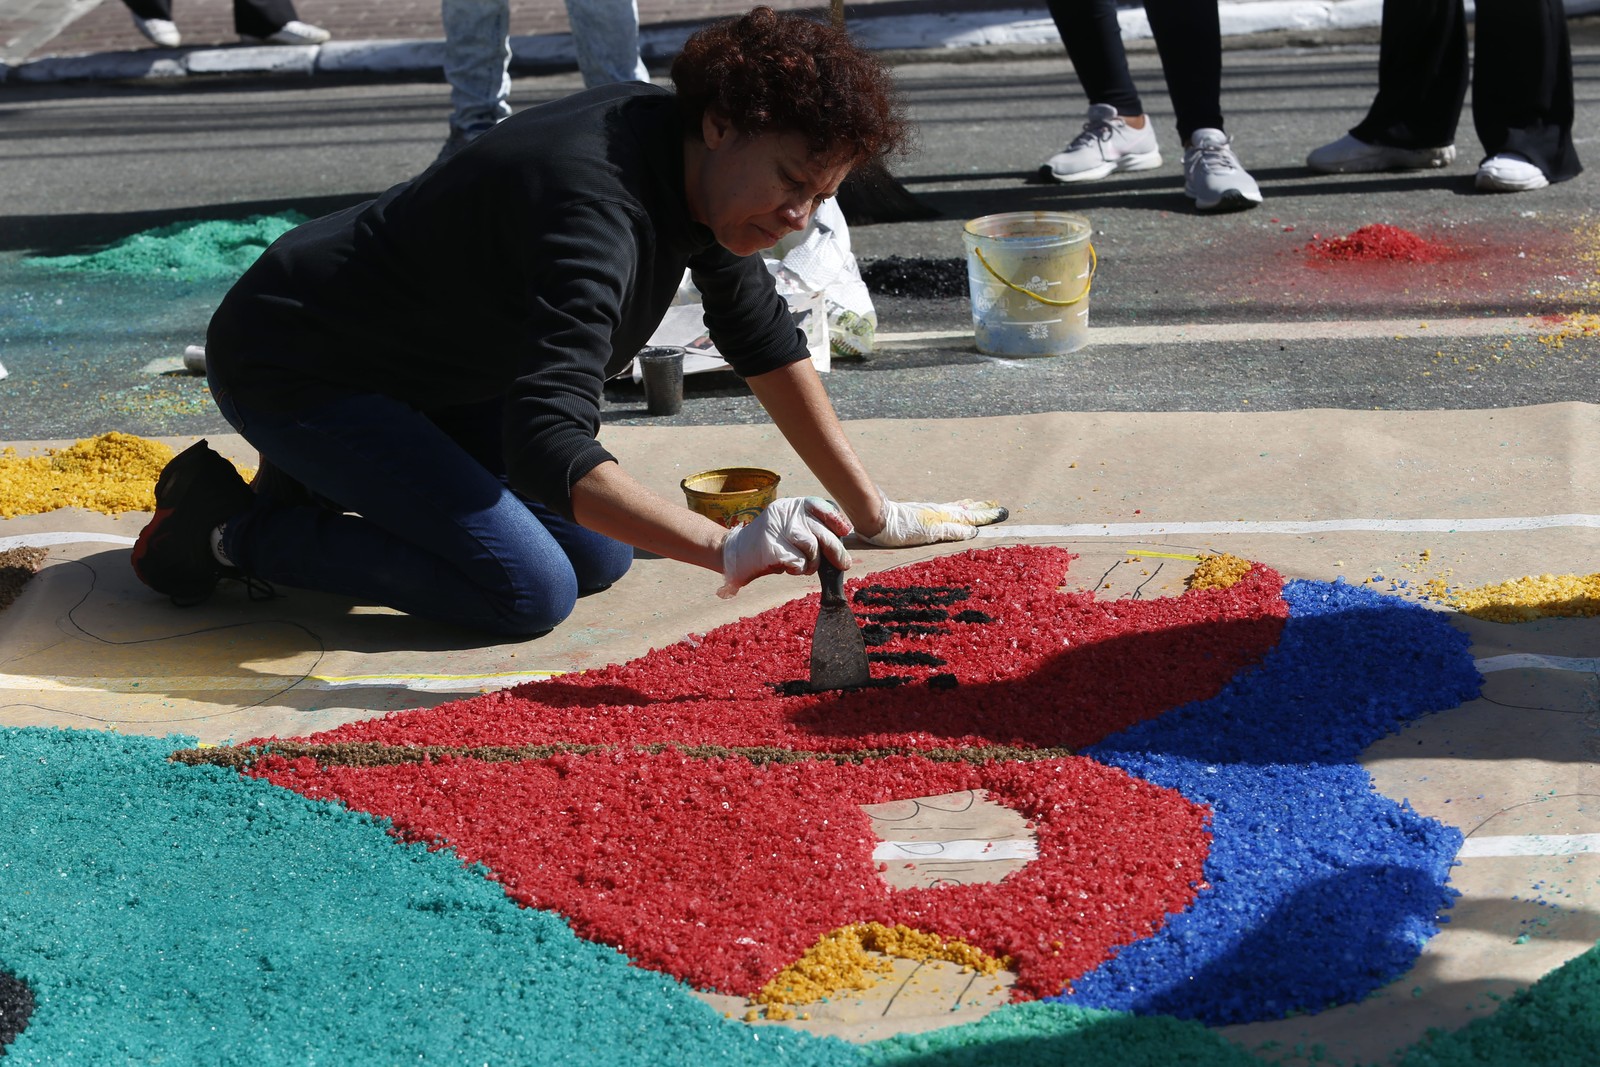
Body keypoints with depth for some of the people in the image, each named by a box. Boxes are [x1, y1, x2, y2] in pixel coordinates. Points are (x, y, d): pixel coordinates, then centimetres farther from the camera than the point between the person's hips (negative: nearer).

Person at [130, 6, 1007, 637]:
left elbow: (764, 341, 9)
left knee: (602, 555, 5)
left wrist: (871, 514, 9)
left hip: (427, 370, 10)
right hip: (290, 359, -9)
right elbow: (546, 449, -43)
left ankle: (336, 483, 16)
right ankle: (231, 526, -6)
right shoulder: (595, 213, -34)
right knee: (530, 594, -19)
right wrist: (725, 550, -51)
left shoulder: (697, 163, -6)